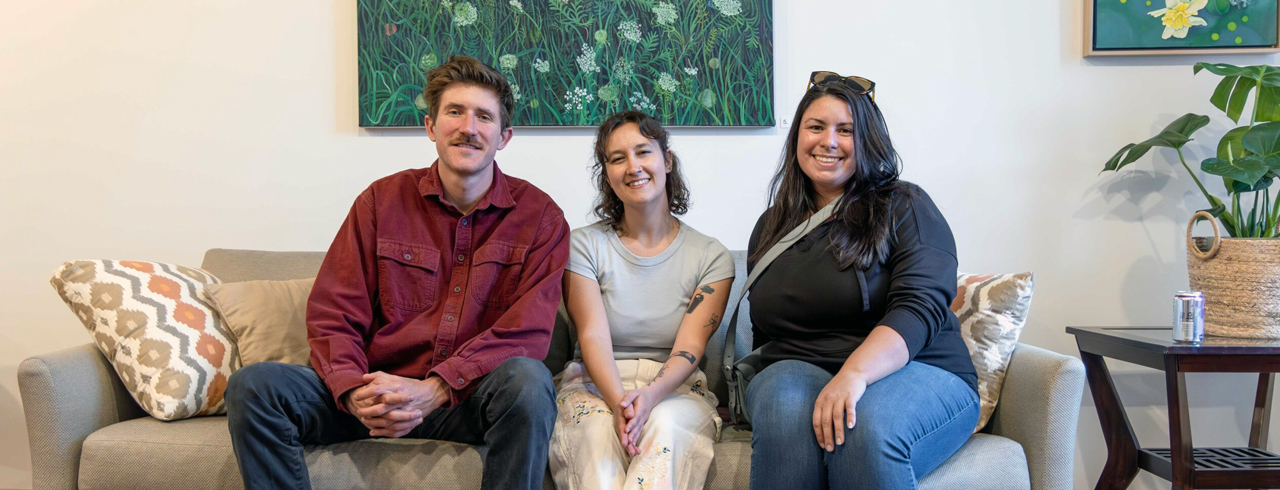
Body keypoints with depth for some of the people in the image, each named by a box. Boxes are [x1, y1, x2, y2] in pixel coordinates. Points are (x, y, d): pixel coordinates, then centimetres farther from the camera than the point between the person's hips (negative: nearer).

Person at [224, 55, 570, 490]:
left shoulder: (538, 217, 1)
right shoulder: (382, 201, 7)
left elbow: (527, 332, -10)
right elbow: (331, 317, 2)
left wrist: (435, 389, -24)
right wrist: (356, 392, -20)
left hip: (468, 398, -2)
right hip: (378, 389, 2)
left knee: (528, 379, -35)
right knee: (252, 385, -20)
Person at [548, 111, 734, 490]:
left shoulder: (710, 257, 7)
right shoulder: (584, 245, 7)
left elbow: (690, 348, -5)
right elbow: (593, 335, -7)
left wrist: (650, 395, -28)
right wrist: (618, 401, -28)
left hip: (676, 389, 1)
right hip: (594, 386, 0)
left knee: (664, 426, -36)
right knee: (598, 432, -36)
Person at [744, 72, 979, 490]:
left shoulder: (904, 209, 2)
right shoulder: (771, 226, 17)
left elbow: (919, 306, -14)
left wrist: (855, 372, -30)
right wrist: (762, 383, 3)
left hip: (916, 372, -3)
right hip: (796, 372, 3)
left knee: (867, 428, -38)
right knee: (784, 410, -33)